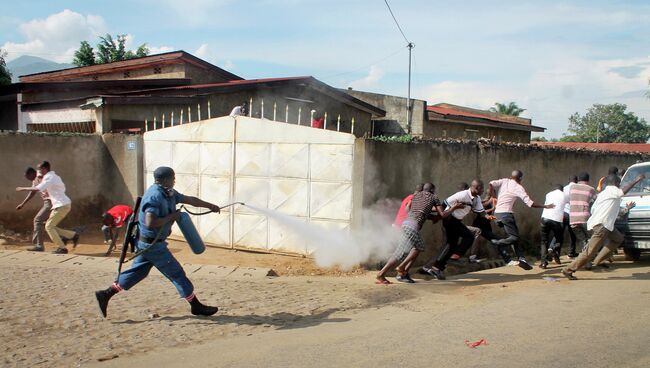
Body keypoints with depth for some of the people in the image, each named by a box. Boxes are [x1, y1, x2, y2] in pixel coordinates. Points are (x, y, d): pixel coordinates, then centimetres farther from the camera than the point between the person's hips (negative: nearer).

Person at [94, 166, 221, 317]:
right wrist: (171, 217, -21)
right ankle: (196, 306, 9)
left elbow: (189, 199, 18)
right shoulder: (155, 196, -23)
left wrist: (210, 206, 24)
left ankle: (105, 294, 20)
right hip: (152, 244, -10)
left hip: (147, 243, 10)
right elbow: (150, 223, -31)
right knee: (176, 273, -1)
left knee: (137, 272, 16)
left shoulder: (168, 193, 7)